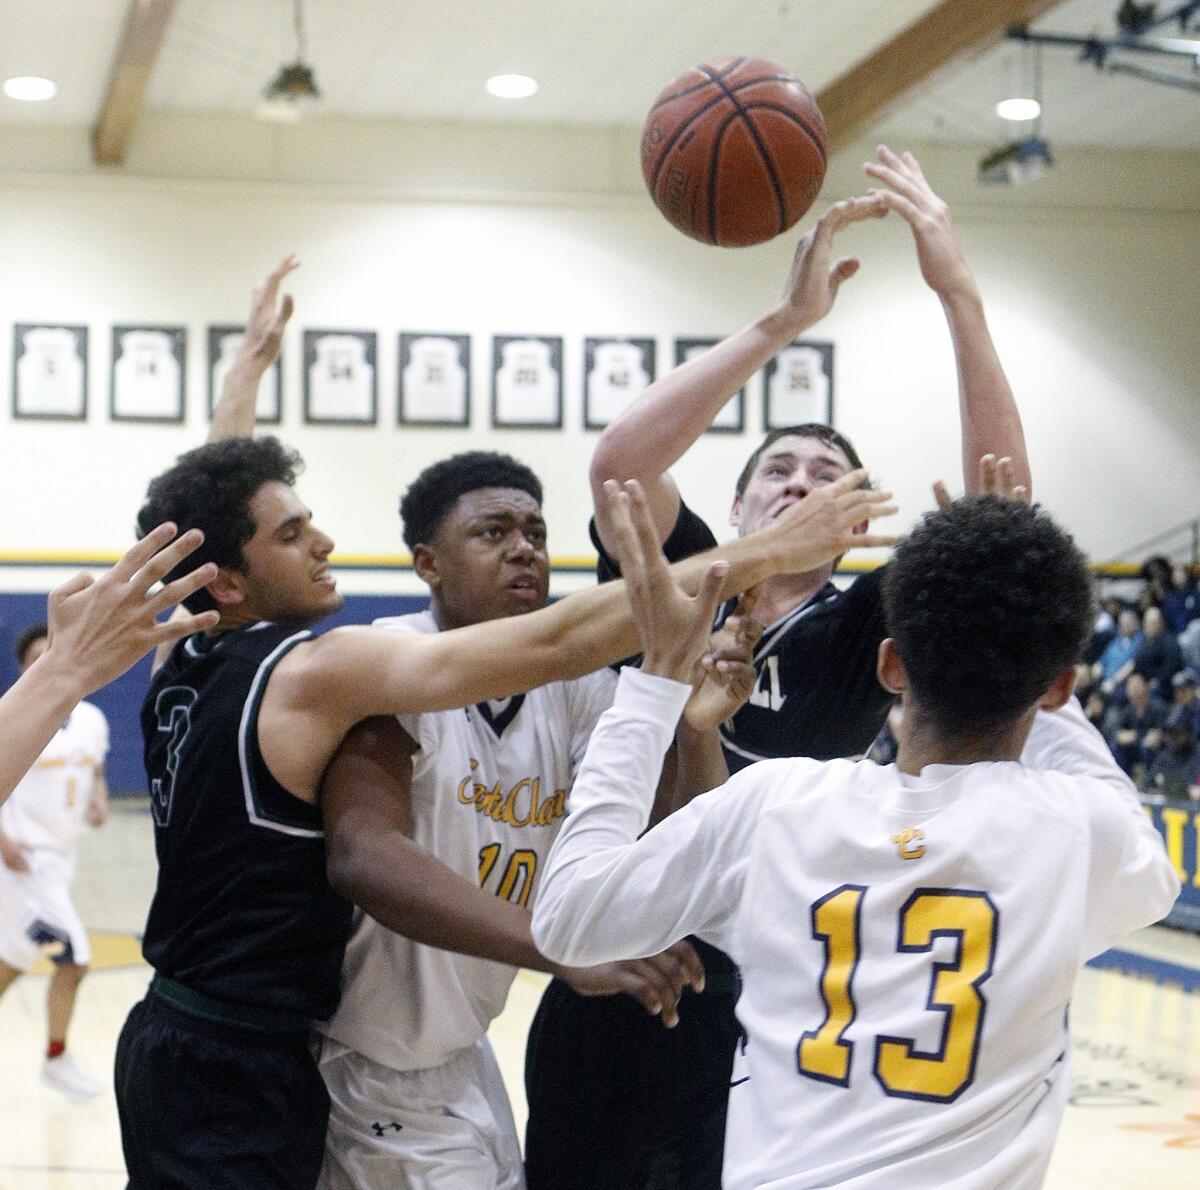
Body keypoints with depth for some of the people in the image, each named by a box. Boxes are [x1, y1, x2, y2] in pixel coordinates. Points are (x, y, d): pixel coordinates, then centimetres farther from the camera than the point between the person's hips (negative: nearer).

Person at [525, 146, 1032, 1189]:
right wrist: (786, 320, -21)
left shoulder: (861, 636, -2)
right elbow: (618, 463, -17)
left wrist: (960, 293, -20)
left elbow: (999, 511, -16)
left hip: (769, 1010, -1)